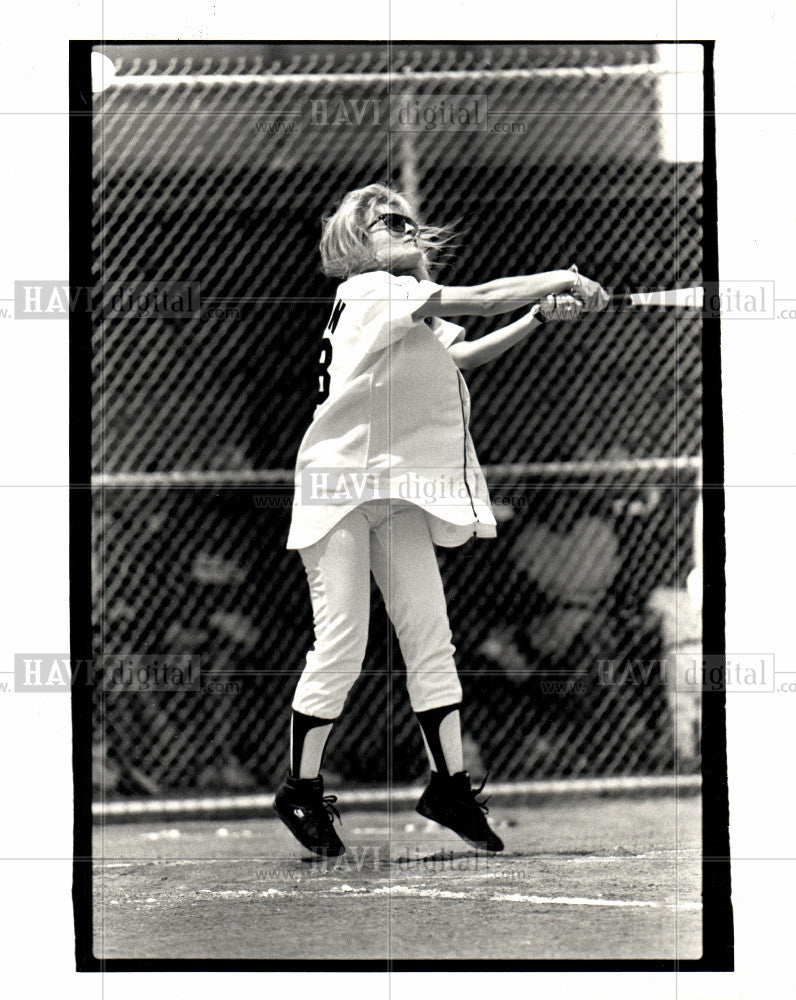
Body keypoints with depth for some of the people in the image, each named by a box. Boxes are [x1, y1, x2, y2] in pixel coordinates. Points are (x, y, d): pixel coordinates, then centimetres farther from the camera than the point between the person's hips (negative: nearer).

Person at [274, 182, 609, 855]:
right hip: (341, 488, -8)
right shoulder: (371, 290, -11)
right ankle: (302, 790, 4)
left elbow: (460, 356, 13)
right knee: (341, 645, -7)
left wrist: (537, 319, 3)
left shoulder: (411, 308, 17)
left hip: (400, 493, 8)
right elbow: (477, 300, -15)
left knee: (430, 637, 1)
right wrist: (564, 279, -8)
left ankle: (450, 785, 4)